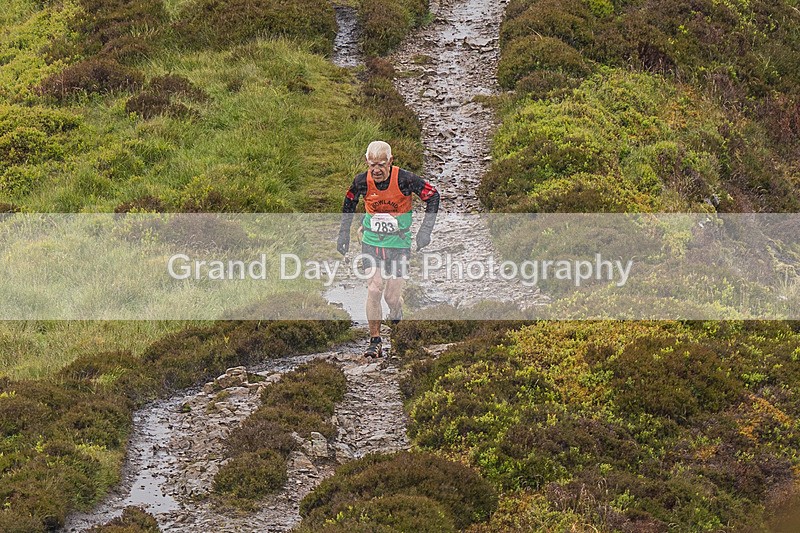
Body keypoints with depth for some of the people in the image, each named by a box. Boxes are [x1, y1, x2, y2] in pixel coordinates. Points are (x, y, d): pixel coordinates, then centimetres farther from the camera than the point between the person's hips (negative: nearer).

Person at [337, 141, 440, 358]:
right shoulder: (362, 181, -12)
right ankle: (375, 342, -3)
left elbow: (432, 195, -6)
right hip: (372, 242, 1)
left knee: (392, 296, -2)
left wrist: (425, 230, -10)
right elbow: (349, 203, 10)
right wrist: (344, 233, 12)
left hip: (399, 243, -1)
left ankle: (396, 311, 37)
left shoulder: (404, 179, -19)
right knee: (374, 291, -13)